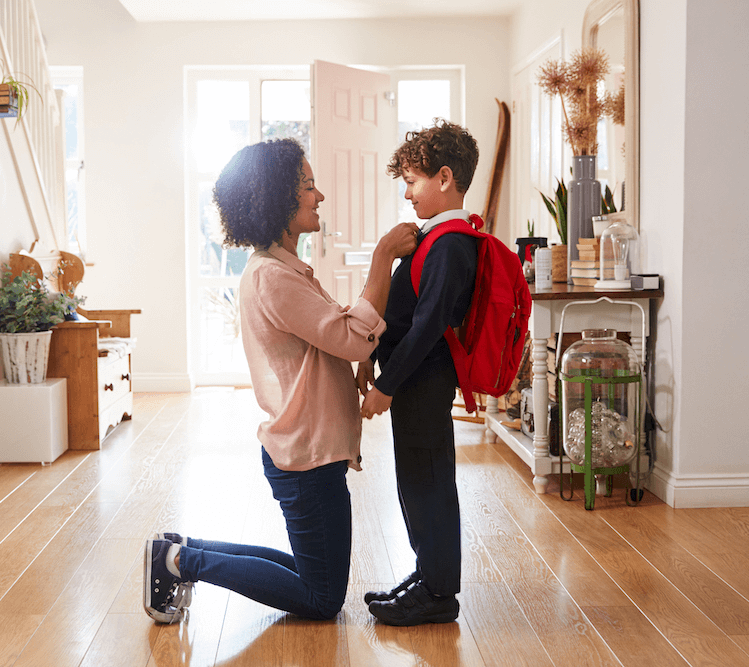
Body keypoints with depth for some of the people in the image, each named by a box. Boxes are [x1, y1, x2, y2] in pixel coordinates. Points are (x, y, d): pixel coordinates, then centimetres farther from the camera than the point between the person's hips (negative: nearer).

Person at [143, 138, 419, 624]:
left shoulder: (283, 269, 13)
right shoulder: (272, 277, -20)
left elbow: (335, 337, 15)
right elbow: (356, 339, -24)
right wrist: (384, 255, -19)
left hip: (305, 450, 10)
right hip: (307, 456, -10)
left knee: (313, 574, 20)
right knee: (323, 600, 3)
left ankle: (183, 552, 19)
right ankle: (183, 560, 4)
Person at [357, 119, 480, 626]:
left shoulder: (450, 246, -19)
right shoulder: (439, 238, 13)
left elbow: (427, 324, -24)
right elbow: (403, 312, 18)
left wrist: (386, 385, -20)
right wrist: (373, 360, 18)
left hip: (425, 382, -10)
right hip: (415, 380, 10)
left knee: (427, 483, 0)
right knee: (417, 482, 17)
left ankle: (438, 595, 11)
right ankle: (429, 575, 30)